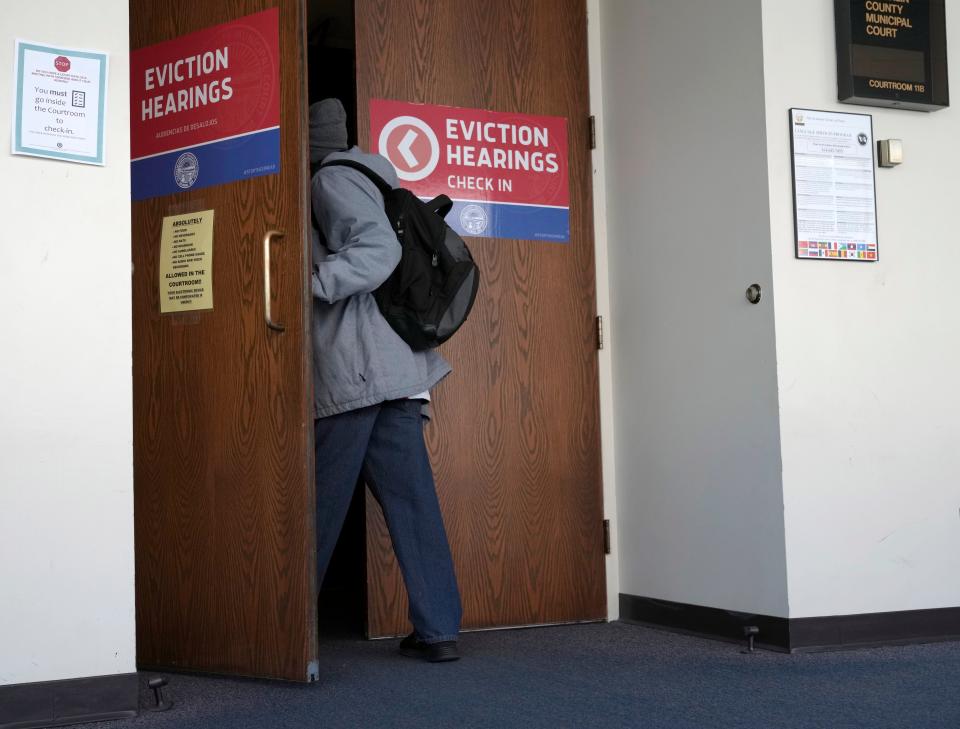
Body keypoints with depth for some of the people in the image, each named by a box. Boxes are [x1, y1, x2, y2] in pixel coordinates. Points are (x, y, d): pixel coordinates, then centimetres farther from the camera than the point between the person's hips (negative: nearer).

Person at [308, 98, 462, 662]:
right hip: (398, 369, 9)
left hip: (353, 372, -9)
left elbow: (378, 249, -19)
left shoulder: (334, 178, -6)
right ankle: (438, 630, 6)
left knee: (321, 504, 0)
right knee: (410, 495, 5)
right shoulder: (368, 175, 23)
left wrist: (311, 282, -23)